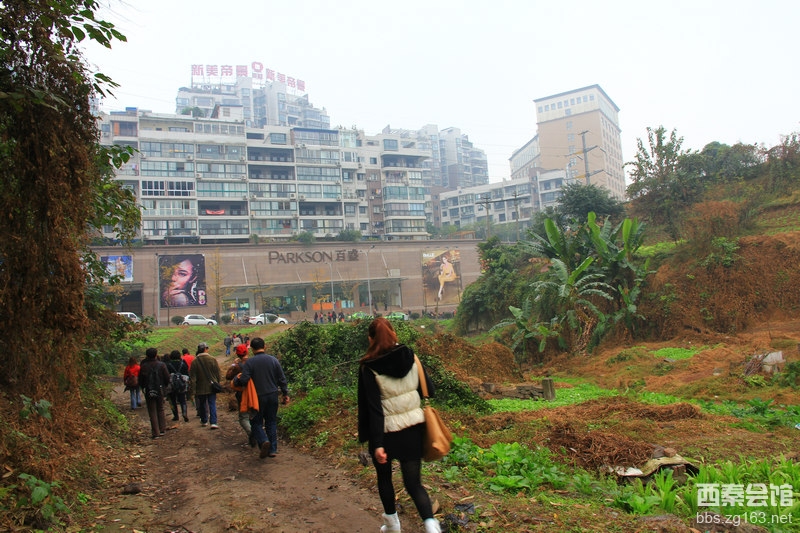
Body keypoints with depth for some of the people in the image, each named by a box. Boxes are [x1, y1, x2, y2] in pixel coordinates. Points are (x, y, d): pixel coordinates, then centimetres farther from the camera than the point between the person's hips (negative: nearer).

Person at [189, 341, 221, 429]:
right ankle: (213, 422, -8)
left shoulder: (195, 361, -9)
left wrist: (192, 389, -2)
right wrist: (217, 383, 13)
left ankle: (204, 421, 31)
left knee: (202, 404, 18)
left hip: (200, 388, 1)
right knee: (212, 404, 1)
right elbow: (217, 373, -1)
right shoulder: (212, 359, -8)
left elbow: (192, 377, -7)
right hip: (212, 387, -1)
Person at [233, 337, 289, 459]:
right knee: (271, 422, 13)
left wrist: (235, 380, 6)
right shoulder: (273, 360, -1)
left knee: (256, 422, 10)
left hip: (258, 397, -3)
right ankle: (273, 449, 13)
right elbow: (282, 379, 2)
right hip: (273, 396, 3)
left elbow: (243, 380, -16)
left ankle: (263, 441, -14)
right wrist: (285, 394, 11)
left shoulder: (249, 362, -11)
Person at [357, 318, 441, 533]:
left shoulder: (368, 367, -15)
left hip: (386, 432, -2)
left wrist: (376, 443, -17)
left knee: (384, 478, 22)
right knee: (413, 483, 7)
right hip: (413, 428, 3)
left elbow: (372, 408, -18)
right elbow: (429, 389, 3)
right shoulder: (410, 357, -4)